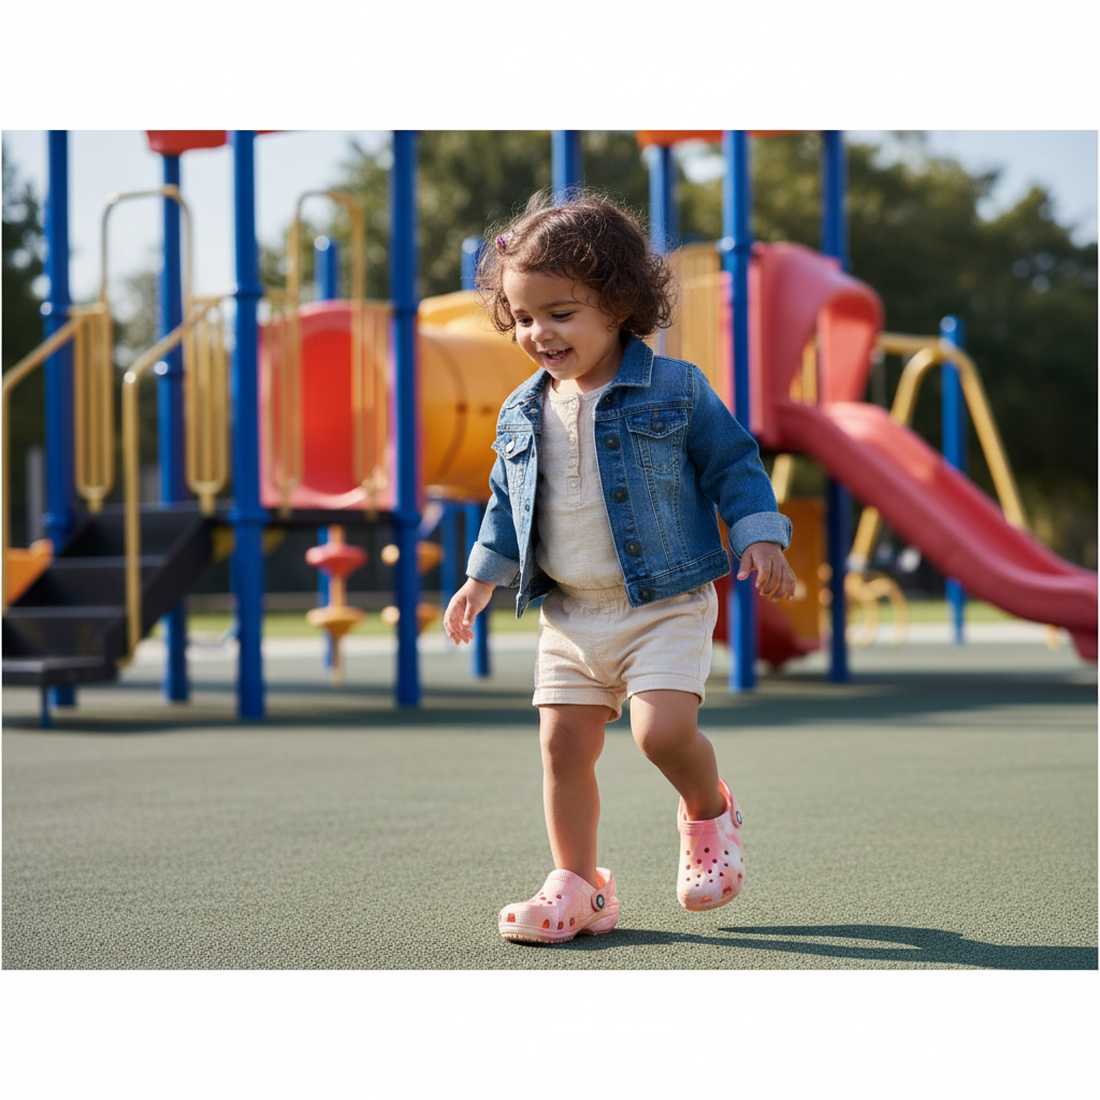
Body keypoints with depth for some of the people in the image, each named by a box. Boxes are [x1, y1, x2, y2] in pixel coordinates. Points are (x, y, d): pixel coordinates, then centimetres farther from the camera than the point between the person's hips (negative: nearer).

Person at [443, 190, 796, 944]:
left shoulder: (675, 390, -7)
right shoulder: (522, 415, 7)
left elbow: (732, 463, -1)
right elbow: (506, 499, 20)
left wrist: (760, 537, -11)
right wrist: (484, 576, 16)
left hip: (665, 606, -5)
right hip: (569, 614, 5)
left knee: (664, 728, -20)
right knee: (564, 743, 0)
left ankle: (710, 812, 12)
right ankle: (578, 888, 12)